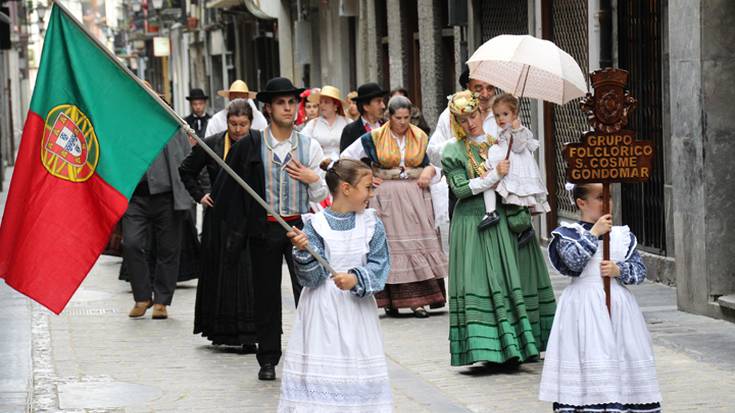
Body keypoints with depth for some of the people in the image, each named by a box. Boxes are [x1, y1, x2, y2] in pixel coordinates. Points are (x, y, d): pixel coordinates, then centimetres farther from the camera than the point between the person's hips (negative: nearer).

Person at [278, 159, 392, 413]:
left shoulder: (371, 223, 2)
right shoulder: (316, 225, -7)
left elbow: (379, 265, -4)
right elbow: (311, 278, -9)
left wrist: (356, 279, -21)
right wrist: (303, 251, -28)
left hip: (357, 306, 2)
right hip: (322, 310, -2)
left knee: (359, 370, 2)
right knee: (318, 370, -4)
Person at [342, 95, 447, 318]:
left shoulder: (421, 138, 9)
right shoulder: (374, 138, 2)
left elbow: (433, 164, 18)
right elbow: (346, 158, 9)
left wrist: (430, 171, -4)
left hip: (416, 197, 2)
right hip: (386, 198, -2)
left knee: (417, 242, -6)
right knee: (389, 245, -5)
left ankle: (417, 300, -7)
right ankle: (391, 300, -3)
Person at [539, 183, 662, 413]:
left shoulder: (623, 235, 11)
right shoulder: (567, 233, 0)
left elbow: (640, 271, 8)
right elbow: (574, 260, -18)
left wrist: (618, 270, -11)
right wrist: (594, 233, -15)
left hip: (618, 305, 4)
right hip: (584, 305, -4)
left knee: (625, 357, 2)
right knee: (590, 359, -11)